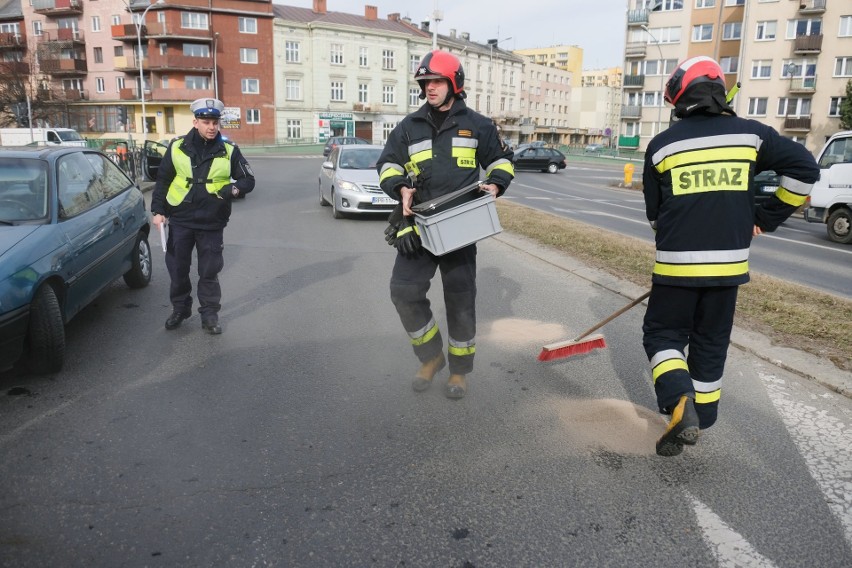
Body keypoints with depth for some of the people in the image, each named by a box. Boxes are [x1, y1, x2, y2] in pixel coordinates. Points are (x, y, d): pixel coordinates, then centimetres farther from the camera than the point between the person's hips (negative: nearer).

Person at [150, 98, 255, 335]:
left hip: (212, 224, -1)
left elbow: (248, 180, 2)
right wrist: (158, 210, 2)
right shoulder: (177, 147, -1)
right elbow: (162, 180, 8)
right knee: (177, 269, 10)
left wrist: (234, 188, -19)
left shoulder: (229, 150, -3)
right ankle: (180, 309, 29)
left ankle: (209, 315, 18)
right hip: (180, 221, 1)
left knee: (209, 272, 5)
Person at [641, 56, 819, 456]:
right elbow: (804, 168, 0)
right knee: (711, 343, 16)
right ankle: (699, 419, 26)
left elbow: (654, 212, 7)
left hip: (675, 263, -2)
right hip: (728, 262, 2)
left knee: (663, 334, 12)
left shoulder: (661, 145, -1)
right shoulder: (750, 134, 2)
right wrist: (767, 218, 8)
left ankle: (680, 402, -12)